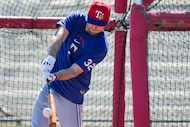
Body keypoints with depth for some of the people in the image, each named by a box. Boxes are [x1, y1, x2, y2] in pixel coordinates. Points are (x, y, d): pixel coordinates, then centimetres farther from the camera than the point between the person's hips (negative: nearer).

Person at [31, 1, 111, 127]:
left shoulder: (100, 47, -18)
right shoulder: (76, 19, -6)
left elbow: (74, 71, -22)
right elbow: (59, 37, -23)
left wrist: (54, 76, -40)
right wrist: (51, 57, -42)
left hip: (70, 95, -5)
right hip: (49, 87, 5)